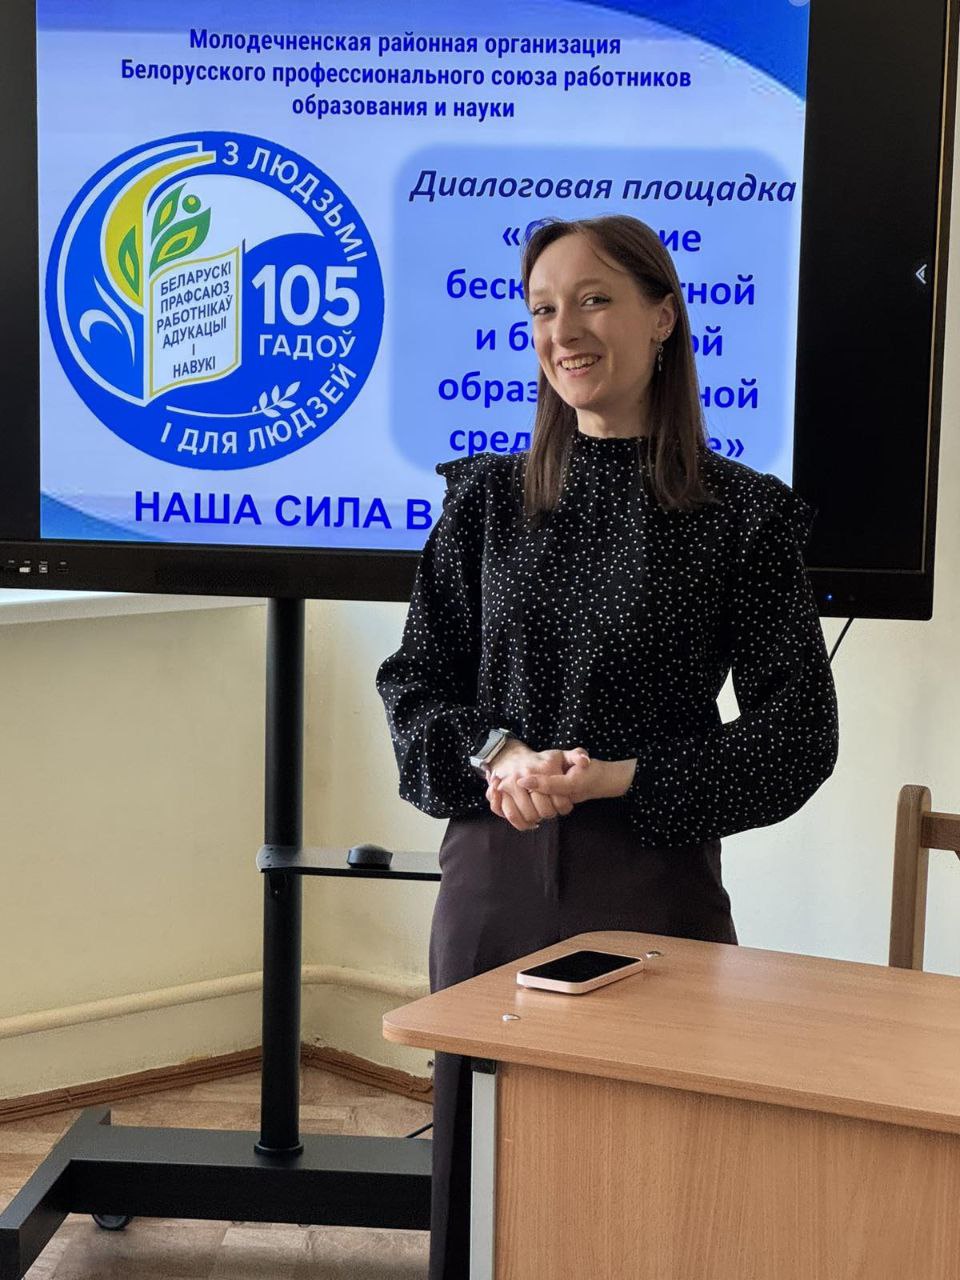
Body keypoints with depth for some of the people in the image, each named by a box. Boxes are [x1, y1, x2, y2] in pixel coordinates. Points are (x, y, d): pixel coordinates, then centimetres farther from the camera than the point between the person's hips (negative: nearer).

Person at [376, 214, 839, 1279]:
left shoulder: (743, 515, -3)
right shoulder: (487, 497, 7)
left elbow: (797, 736, -4)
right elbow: (413, 681, 8)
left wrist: (620, 777, -14)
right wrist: (496, 756, -12)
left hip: (654, 880, -2)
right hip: (493, 874, 3)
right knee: (483, 1169, 11)